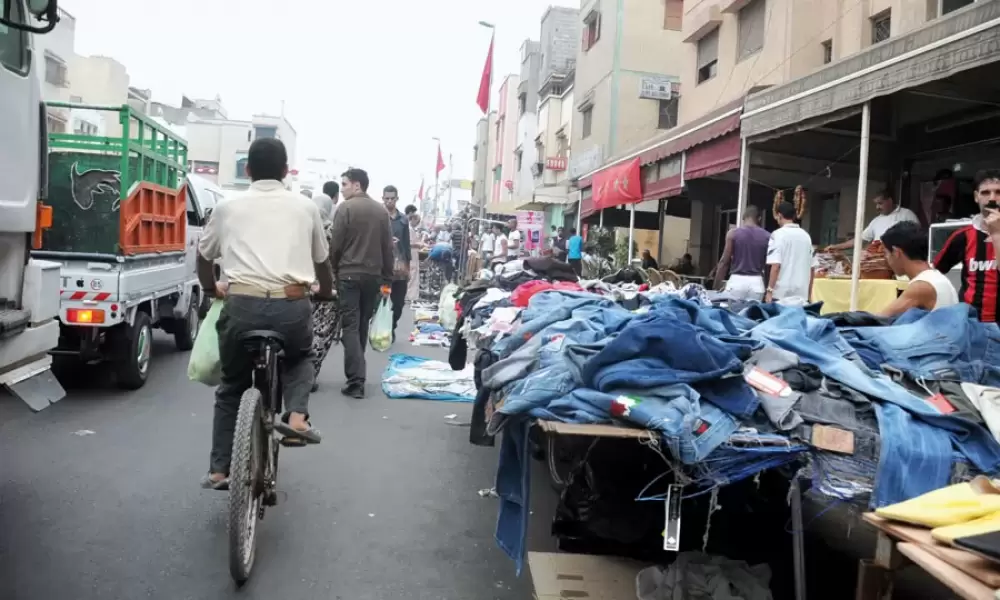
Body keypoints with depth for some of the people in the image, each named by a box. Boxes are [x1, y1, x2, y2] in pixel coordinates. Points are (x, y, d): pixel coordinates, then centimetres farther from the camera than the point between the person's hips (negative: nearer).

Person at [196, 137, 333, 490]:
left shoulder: (228, 208, 15)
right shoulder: (305, 207, 14)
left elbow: (204, 257, 28)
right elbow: (322, 261, 26)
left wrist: (211, 289, 49)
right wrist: (326, 292, 47)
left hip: (242, 305, 1)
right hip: (292, 306, 0)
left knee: (232, 387, 23)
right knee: (298, 358, 32)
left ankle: (219, 470, 23)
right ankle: (296, 417, 8)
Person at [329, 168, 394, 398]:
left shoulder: (345, 208, -7)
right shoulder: (382, 211, 9)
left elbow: (336, 245, -8)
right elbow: (388, 248, 9)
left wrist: (333, 270, 6)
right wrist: (387, 278, 13)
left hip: (349, 274, -5)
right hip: (373, 275, 5)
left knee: (350, 326, -4)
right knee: (363, 325, 15)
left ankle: (356, 381, -11)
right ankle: (357, 374, 23)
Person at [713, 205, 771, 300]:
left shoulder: (733, 233, -2)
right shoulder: (767, 236, 5)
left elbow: (724, 261, -5)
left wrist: (715, 286, -1)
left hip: (737, 281, -2)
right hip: (756, 282, 3)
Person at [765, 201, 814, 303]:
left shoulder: (778, 234, -6)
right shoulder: (806, 235, 11)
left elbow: (776, 265, -14)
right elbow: (811, 268, 15)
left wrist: (769, 290, -11)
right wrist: (809, 294, 22)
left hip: (781, 293, -5)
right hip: (802, 294, 5)